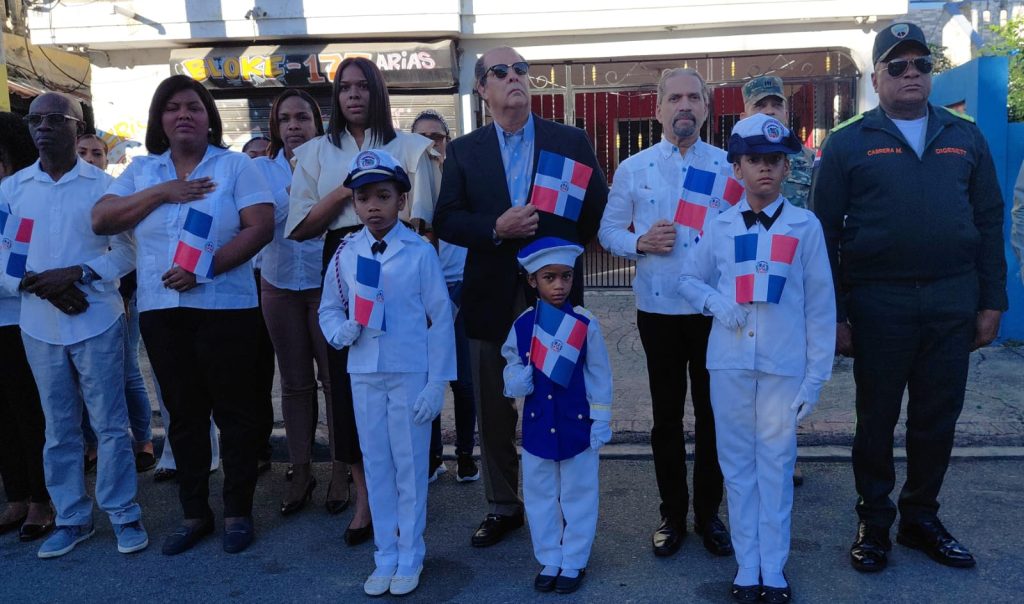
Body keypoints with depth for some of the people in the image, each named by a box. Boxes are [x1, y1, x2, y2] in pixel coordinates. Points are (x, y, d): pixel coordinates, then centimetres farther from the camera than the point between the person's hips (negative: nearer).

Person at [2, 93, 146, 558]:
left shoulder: (103, 185, -1)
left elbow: (126, 251, -4)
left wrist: (76, 274, -18)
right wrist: (43, 286, -12)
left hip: (96, 322, -3)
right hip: (39, 326, 3)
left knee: (110, 423, 3)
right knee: (59, 428, 11)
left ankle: (124, 514, 14)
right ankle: (71, 518, 23)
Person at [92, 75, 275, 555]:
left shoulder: (236, 165, 0)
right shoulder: (140, 171, 13)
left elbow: (260, 227, -10)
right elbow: (101, 220, 4)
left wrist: (205, 268, -19)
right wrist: (161, 193, -8)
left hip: (224, 306, -4)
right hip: (160, 310, 4)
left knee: (234, 409, 4)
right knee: (184, 413, 12)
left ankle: (238, 510, 17)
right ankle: (194, 512, 24)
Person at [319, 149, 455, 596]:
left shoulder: (420, 252, -7)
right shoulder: (346, 254, 4)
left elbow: (440, 319, -6)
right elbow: (329, 309, 14)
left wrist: (437, 383, -8)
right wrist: (342, 331, -10)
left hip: (410, 373, -3)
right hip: (364, 373, 4)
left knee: (411, 465, 7)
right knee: (375, 465, 12)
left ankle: (410, 557, 23)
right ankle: (385, 556, 27)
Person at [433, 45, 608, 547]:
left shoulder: (571, 141, 4)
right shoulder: (463, 151, 6)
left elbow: (597, 208, 4)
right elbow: (445, 221, 0)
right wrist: (495, 229, -15)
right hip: (491, 296, 2)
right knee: (494, 408, 10)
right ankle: (503, 506, 26)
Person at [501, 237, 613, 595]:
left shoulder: (586, 324, -9)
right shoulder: (522, 325, -4)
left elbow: (599, 377, -3)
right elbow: (511, 367, 10)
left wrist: (601, 422, -4)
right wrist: (516, 380, -13)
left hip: (577, 426, -2)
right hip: (537, 427, 3)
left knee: (579, 496, 10)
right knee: (540, 496, 14)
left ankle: (573, 562, 28)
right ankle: (549, 560, 31)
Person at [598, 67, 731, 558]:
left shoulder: (730, 167, 3)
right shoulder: (632, 169, 4)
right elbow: (608, 230, 6)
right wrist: (640, 242, -13)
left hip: (715, 308, 0)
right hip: (658, 309, 0)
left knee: (711, 412, 8)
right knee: (667, 414, 10)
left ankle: (708, 513, 26)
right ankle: (672, 513, 25)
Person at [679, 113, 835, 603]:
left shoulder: (805, 226, 0)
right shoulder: (720, 226, 4)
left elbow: (820, 307, 1)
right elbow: (689, 279, 15)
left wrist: (816, 375, -1)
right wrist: (718, 303, -6)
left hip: (784, 365, -2)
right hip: (729, 362, 2)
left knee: (776, 464, 6)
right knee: (738, 463, 9)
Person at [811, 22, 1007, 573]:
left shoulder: (964, 137, 10)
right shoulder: (848, 143, 1)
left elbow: (989, 222, 10)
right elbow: (826, 232, -2)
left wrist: (992, 302, 4)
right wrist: (833, 314, -6)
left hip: (953, 303, 3)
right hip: (879, 304, -3)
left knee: (938, 419, 11)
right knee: (877, 419, 8)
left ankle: (921, 517, 30)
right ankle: (874, 522, 24)